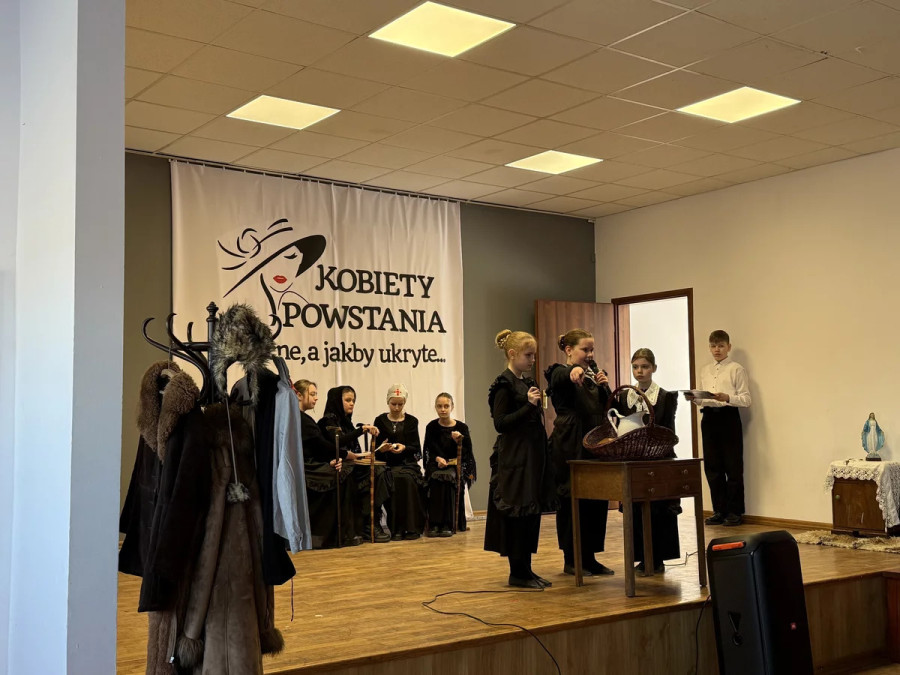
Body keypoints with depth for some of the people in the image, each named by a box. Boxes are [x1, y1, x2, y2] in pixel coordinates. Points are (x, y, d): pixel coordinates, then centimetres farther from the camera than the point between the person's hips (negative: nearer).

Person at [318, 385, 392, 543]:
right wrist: (362, 429, -26)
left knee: (381, 472, -20)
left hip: (352, 464, 8)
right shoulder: (328, 420, -2)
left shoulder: (345, 421, 24)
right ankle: (369, 526, -23)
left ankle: (373, 523, -22)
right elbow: (338, 442, -22)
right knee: (375, 475, -27)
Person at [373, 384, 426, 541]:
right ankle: (396, 528, -27)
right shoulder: (380, 421, 11)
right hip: (387, 464, -1)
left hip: (407, 463, 1)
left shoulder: (411, 421, 13)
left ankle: (412, 527, -25)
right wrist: (382, 448, -17)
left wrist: (404, 448, -15)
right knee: (396, 480, -33)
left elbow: (416, 448, 6)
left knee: (407, 479, -32)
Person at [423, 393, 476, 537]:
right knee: (436, 479, -32)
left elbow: (466, 454, -3)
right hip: (436, 465, 1)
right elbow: (427, 451, 5)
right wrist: (437, 459, -15)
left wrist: (459, 441, -22)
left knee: (448, 478, -33)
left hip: (457, 465, -1)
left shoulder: (461, 427, 0)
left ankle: (447, 524, -28)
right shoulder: (432, 427, 4)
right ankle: (434, 524, -27)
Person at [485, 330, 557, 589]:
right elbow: (500, 423, -15)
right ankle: (517, 572, 4)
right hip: (514, 459, -9)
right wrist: (528, 405, -19)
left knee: (532, 513, 10)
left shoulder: (527, 382, 15)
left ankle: (526, 569, 17)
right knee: (517, 513, -4)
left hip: (533, 456, 9)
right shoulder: (504, 385, -10)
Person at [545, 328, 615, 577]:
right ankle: (571, 560, 10)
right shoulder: (560, 373, -5)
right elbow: (562, 376, -31)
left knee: (598, 501, 7)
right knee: (573, 503, 0)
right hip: (570, 449, -7)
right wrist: (574, 370, -54)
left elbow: (607, 409, 13)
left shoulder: (593, 375, 16)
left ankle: (590, 556, 18)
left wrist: (605, 386, -6)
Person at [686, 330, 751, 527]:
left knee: (733, 466, -2)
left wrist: (727, 398, -24)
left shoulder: (736, 369, -2)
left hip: (728, 417, -6)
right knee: (712, 467, 7)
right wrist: (694, 399, 0)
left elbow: (746, 399, -7)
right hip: (709, 418, 6)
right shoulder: (705, 371, 16)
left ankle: (735, 511, 6)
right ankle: (719, 510, 16)